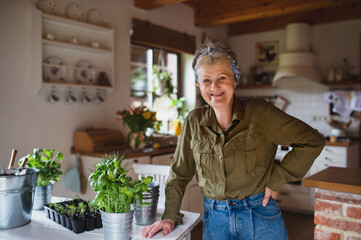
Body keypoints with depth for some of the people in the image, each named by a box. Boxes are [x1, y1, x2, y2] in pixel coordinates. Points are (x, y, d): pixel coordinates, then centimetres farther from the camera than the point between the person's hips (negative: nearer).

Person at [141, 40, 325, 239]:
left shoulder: (259, 113, -10)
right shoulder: (194, 121, -1)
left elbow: (312, 142, -8)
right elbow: (179, 174, 6)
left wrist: (276, 180, -8)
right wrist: (170, 216, 0)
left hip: (260, 219, -2)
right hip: (214, 221, 2)